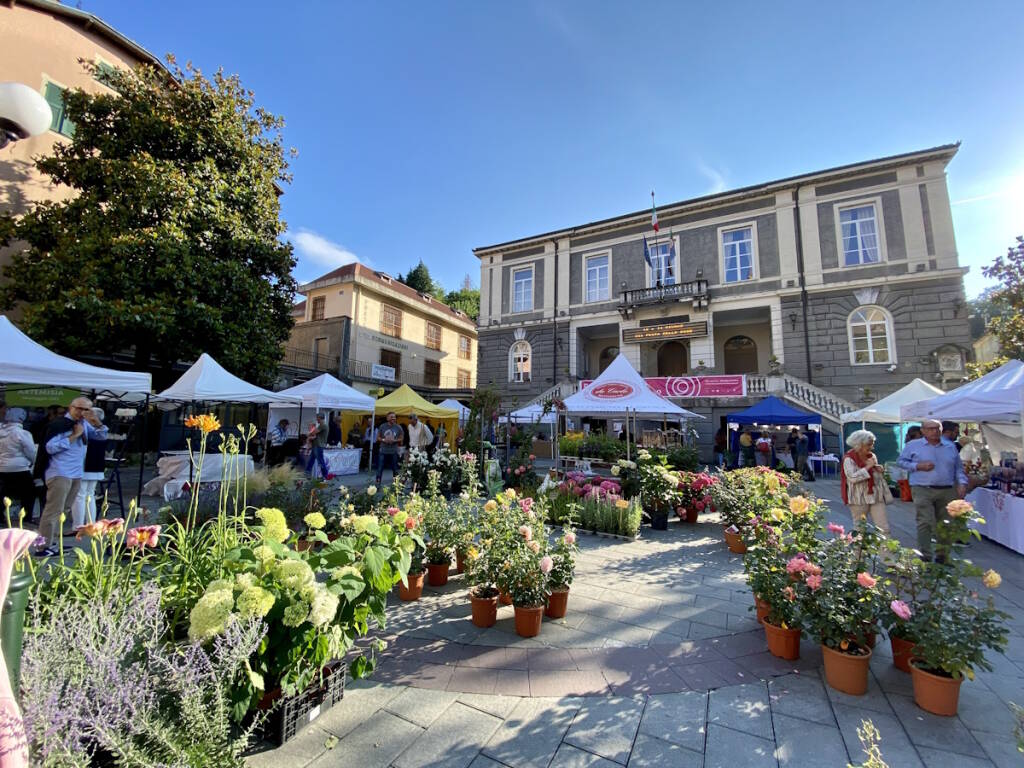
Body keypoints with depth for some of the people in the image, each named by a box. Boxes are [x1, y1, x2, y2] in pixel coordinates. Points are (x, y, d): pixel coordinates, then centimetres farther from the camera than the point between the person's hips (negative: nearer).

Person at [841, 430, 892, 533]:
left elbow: (878, 476, 24)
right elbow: (852, 478, -24)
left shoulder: (872, 456, 9)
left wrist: (880, 471, 0)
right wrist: (868, 467, -19)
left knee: (884, 529, -1)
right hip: (859, 499, -5)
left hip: (876, 497, 5)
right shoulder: (849, 459, -10)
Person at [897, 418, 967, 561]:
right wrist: (918, 466, -10)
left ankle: (942, 556, 23)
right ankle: (925, 557, -4)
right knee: (925, 523, -9)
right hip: (923, 490, -4)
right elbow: (901, 462, 6)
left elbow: (959, 468, 18)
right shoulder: (912, 446, 3)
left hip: (947, 491, 4)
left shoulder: (950, 447, 14)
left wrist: (962, 483, 4)